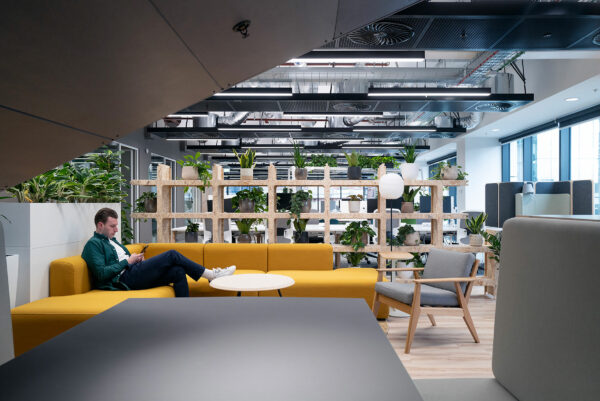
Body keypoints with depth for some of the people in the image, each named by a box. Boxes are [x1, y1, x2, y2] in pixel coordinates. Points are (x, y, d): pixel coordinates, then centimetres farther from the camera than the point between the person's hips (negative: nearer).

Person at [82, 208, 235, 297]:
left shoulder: (112, 240, 26)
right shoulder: (93, 244, -3)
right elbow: (101, 273, -16)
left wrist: (137, 259, 6)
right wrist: (127, 261, -10)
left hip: (134, 272, 9)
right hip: (125, 279, -9)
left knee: (178, 271, -12)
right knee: (172, 255, -16)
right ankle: (212, 275, -8)